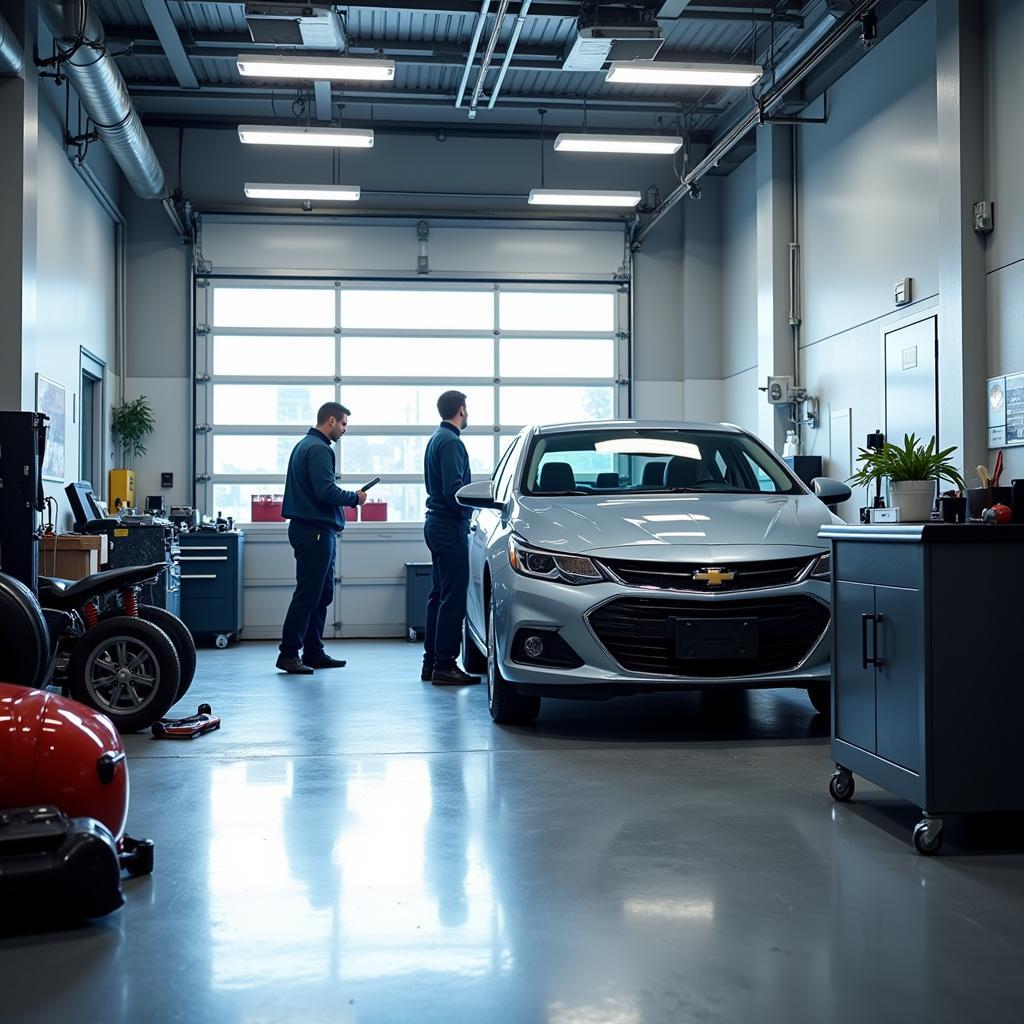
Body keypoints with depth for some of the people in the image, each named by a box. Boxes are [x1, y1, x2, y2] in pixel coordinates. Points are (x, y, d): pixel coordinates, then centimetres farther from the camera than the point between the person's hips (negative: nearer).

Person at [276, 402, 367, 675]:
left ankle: (313, 652, 18)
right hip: (315, 530, -11)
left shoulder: (305, 445, 19)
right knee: (307, 595, -8)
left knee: (322, 593, 14)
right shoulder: (319, 449, -15)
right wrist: (354, 498, -8)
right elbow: (326, 491, -23)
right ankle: (288, 654, -5)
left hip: (311, 529, 11)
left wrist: (348, 497, 16)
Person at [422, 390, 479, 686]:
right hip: (450, 527, -11)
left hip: (437, 524, 11)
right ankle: (444, 666, -8)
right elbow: (453, 490, -23)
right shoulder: (450, 441, -14)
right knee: (453, 597, -9)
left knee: (439, 595, 14)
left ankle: (431, 662, 19)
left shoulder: (436, 438, 17)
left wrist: (467, 505, 15)